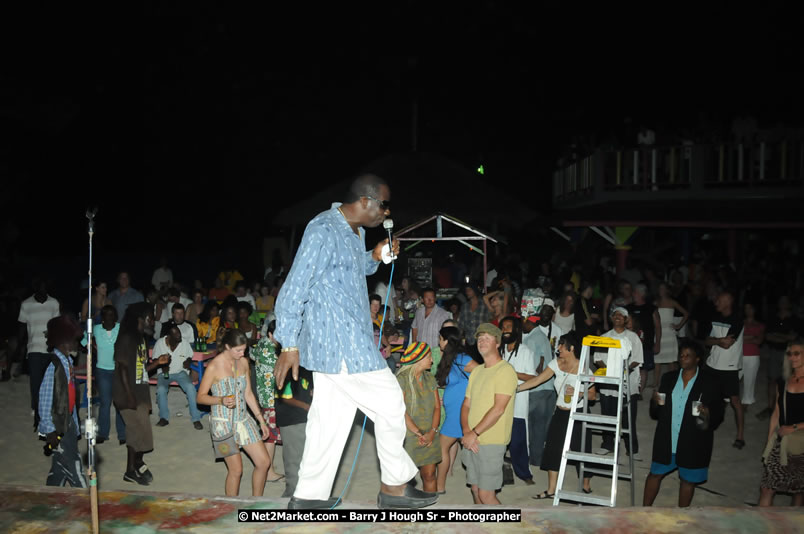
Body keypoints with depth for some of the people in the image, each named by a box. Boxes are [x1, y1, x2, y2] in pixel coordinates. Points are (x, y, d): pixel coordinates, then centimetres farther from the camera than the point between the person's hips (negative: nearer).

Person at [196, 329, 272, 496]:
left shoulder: (243, 362, 7)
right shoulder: (214, 367, -12)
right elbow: (200, 397, -8)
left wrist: (261, 419, 13)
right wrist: (221, 400, -25)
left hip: (243, 419, 6)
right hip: (222, 422, -6)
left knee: (264, 462, 3)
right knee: (236, 469, -7)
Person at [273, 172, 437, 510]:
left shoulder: (354, 232, 14)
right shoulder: (323, 230, -16)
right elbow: (294, 288, -17)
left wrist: (374, 257, 10)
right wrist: (289, 345, -16)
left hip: (349, 342, 10)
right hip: (340, 345, -10)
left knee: (330, 419, 11)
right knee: (389, 403, -1)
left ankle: (309, 496, 19)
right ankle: (394, 485, 15)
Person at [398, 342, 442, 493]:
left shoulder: (430, 379, 10)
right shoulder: (402, 379, -10)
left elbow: (437, 407, 7)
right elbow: (400, 411, -15)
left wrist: (432, 432, -7)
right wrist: (419, 434, -17)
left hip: (429, 437, 5)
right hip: (408, 436, -5)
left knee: (429, 475, 7)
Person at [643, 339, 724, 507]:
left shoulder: (709, 383, -5)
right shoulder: (668, 378, 6)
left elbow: (718, 414, -3)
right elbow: (655, 412, 9)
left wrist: (708, 415, -25)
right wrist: (655, 402, -13)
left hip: (693, 443, -2)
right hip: (666, 440, 3)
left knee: (688, 480, 11)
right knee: (656, 473, 11)